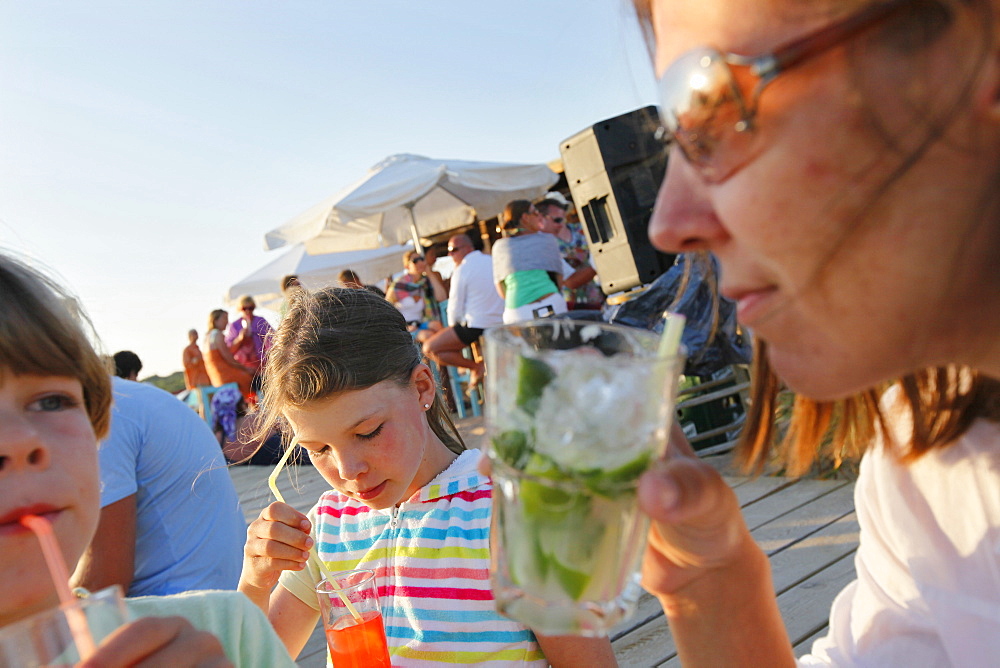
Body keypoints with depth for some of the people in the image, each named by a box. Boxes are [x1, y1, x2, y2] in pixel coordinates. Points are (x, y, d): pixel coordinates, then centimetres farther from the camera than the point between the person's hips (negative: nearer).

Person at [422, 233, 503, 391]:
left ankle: (476, 367, -7)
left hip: (475, 327, -8)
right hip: (501, 323, 8)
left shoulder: (462, 270, -10)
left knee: (429, 349, 0)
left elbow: (455, 308, -9)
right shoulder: (493, 261, 9)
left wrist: (454, 326, 10)